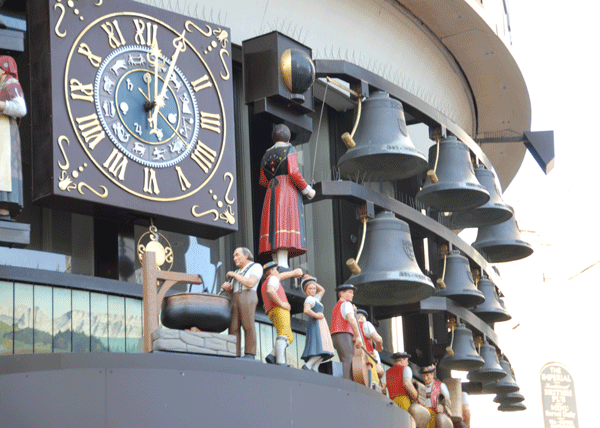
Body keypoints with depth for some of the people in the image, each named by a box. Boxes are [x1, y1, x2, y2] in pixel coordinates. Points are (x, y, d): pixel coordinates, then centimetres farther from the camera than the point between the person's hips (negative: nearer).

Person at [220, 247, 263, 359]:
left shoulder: (256, 267, 5)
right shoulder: (238, 272, 28)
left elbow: (251, 284, -11)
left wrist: (234, 275, -4)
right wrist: (227, 288, 2)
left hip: (248, 298, -7)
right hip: (235, 301, 7)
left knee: (248, 326, -13)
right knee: (233, 328, -5)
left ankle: (250, 354, -12)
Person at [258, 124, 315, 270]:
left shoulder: (267, 155, 19)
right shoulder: (289, 150, 1)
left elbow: (263, 180, 18)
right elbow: (293, 173, -12)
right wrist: (307, 189, -4)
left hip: (271, 192, 6)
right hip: (288, 190, -6)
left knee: (275, 225, 0)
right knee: (286, 223, -15)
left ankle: (276, 263, -9)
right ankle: (282, 264, -28)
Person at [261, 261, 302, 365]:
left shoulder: (265, 284, 32)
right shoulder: (273, 278, 3)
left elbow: (280, 276, 47)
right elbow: (270, 291, -19)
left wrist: (293, 272, 58)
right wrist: (281, 304, -16)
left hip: (272, 314, 9)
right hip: (279, 310, -9)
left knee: (289, 339, 7)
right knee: (283, 336, -21)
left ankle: (272, 356, -9)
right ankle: (280, 361, -36)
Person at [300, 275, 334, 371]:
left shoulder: (315, 299, 23)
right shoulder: (309, 299, -6)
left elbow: (322, 290, 40)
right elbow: (306, 310, -24)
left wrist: (313, 282, 30)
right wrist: (317, 316, -12)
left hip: (321, 326, 9)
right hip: (316, 325, -9)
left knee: (323, 353, -5)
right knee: (321, 349, -22)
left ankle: (314, 369, -18)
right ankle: (308, 366, -30)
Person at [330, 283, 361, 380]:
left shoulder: (336, 307, 33)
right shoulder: (346, 304, 2)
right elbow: (351, 319, -16)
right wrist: (358, 336, -17)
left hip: (335, 337, 10)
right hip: (344, 336, -10)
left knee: (346, 362, 3)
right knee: (349, 361, -20)